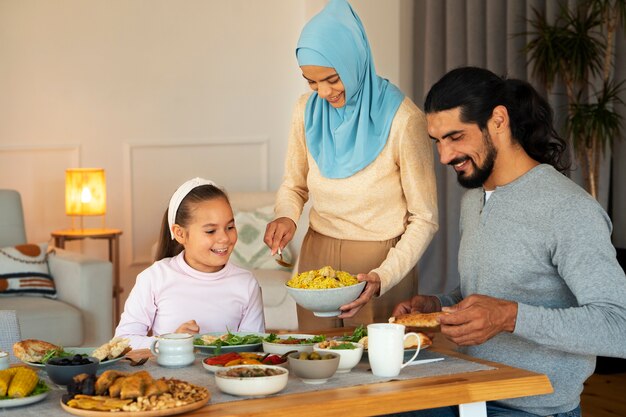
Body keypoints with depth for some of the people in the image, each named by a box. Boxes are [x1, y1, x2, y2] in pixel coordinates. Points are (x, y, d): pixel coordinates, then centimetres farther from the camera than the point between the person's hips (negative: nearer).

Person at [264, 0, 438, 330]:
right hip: (316, 258, 4)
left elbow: (424, 220, -12)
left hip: (383, 264, -4)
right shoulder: (307, 110, -2)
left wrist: (383, 277, -24)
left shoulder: (403, 120, -17)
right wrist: (286, 216, -10)